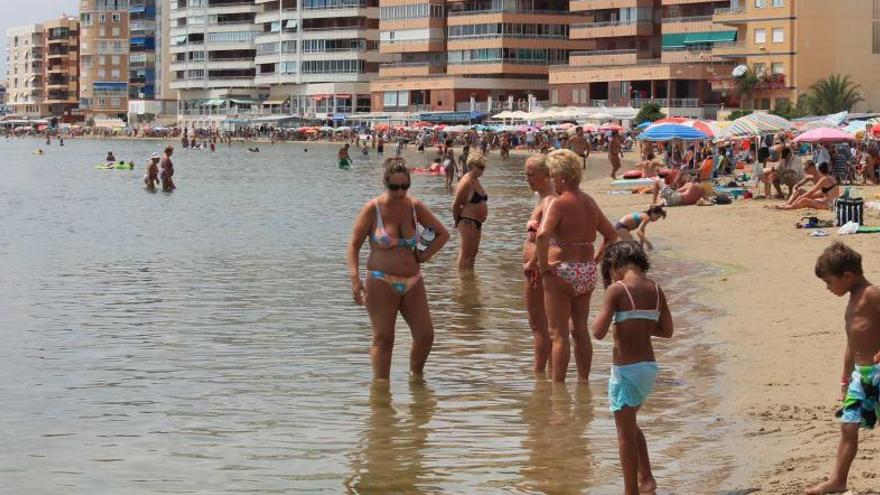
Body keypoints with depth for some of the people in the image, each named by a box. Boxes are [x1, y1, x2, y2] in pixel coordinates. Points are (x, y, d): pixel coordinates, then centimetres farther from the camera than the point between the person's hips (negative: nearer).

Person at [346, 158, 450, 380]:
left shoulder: (415, 207, 4)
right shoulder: (372, 209, -6)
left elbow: (443, 234, 17)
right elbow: (354, 244, -5)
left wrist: (425, 255, 4)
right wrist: (355, 278, -17)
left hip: (412, 282, 4)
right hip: (381, 283, -4)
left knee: (425, 335, 0)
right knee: (383, 338, -5)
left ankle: (415, 376, 22)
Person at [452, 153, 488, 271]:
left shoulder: (476, 181, 14)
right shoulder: (466, 183, -17)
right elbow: (456, 204, -17)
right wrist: (457, 221, -6)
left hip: (477, 222, 10)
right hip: (468, 222, -10)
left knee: (473, 251, 16)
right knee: (466, 252, -5)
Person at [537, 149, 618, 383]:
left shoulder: (558, 204, -15)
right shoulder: (590, 203, 9)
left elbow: (542, 235, -30)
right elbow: (611, 234, 17)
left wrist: (543, 265, -20)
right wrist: (595, 259, 16)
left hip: (562, 271, -7)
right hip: (588, 272, 7)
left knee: (558, 334, 0)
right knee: (581, 330, 16)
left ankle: (557, 384, 1)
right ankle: (583, 381, 22)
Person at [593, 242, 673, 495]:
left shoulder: (617, 290, -14)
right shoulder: (655, 289, 4)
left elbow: (599, 332, -16)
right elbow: (667, 331, 10)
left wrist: (602, 316, 3)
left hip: (626, 369, -6)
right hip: (649, 367, 6)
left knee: (625, 432, 7)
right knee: (630, 424, 26)